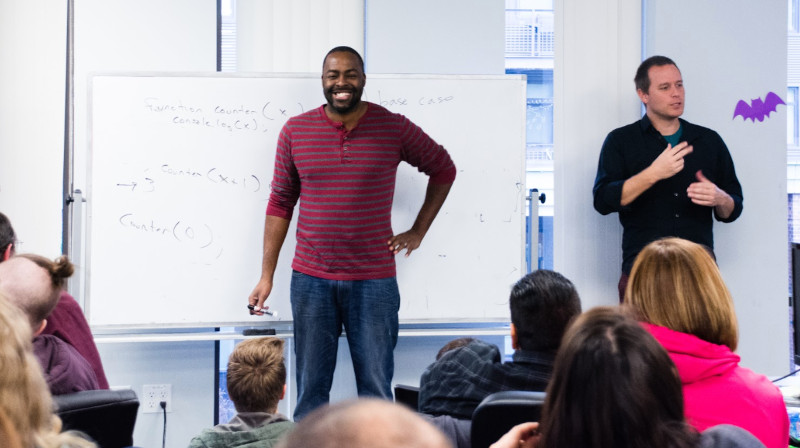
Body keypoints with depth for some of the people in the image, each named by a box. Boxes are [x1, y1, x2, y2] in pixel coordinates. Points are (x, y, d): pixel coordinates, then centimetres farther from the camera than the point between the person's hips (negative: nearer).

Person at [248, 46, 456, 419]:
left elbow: (443, 169, 13)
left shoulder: (394, 128, -1)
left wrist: (418, 231, 8)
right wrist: (266, 275, 3)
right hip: (311, 281, 1)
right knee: (310, 389, 6)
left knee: (376, 390, 2)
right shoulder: (295, 131, 3)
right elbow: (280, 203, 7)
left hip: (374, 281, -1)